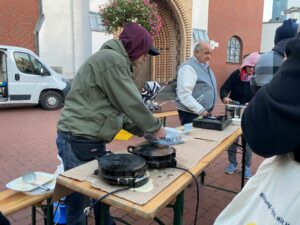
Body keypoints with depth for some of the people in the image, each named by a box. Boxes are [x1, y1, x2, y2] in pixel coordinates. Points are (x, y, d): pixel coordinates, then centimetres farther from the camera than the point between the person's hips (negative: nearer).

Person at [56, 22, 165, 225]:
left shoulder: (114, 61, 18)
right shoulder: (112, 59, -14)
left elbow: (117, 107, 19)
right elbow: (131, 103, -17)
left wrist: (143, 131, 14)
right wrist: (155, 127, -2)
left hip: (89, 139, 10)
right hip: (79, 141, -10)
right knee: (80, 200, 5)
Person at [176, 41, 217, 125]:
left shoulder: (206, 66, 13)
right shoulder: (188, 67, -16)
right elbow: (184, 95, -25)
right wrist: (201, 110, -27)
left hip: (205, 113, 9)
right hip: (190, 114, -9)